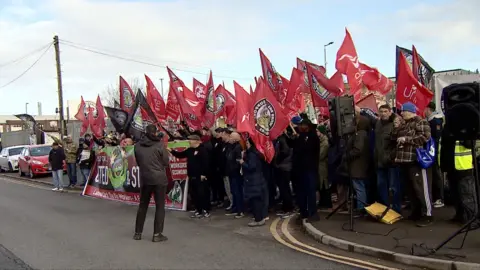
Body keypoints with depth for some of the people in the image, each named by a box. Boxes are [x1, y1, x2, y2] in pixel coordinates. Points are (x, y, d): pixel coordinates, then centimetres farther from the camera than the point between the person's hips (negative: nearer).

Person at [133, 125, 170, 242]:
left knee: (142, 206, 15)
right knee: (160, 206, 4)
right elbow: (166, 162, -5)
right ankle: (157, 234, 3)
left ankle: (138, 232, 21)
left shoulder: (138, 145, 3)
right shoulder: (159, 144, -9)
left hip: (144, 178, 4)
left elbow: (138, 162, 12)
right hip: (159, 179, -4)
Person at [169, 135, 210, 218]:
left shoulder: (203, 150, -11)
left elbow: (205, 163, -17)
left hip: (200, 176, -9)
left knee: (202, 193, -5)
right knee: (194, 194, 10)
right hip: (192, 176, 9)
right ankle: (198, 210, 19)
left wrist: (204, 174, -20)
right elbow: (180, 155, 22)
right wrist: (171, 151, 11)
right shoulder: (189, 150, 15)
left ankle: (206, 210, 5)